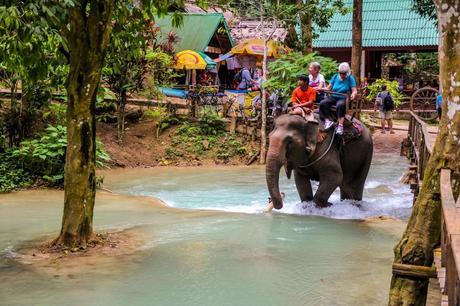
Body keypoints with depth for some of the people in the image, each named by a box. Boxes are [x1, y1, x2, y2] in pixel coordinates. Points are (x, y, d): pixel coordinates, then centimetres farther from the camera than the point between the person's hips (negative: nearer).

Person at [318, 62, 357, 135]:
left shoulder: (350, 78, 3)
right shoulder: (335, 77, 13)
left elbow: (354, 91, -4)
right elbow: (329, 88, 12)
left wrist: (353, 94, -28)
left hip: (343, 98, -4)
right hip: (333, 97, 4)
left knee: (340, 105, -39)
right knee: (322, 103, -26)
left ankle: (340, 125, -41)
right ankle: (328, 120, -25)